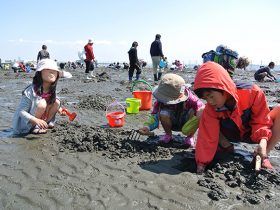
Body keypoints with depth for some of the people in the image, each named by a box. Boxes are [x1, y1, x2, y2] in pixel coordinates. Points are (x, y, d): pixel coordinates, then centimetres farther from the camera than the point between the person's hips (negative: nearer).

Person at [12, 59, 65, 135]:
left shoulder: (52, 90, -7)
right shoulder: (30, 91, -28)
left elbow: (52, 103, 12)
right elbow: (21, 111, -26)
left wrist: (59, 109, -8)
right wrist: (36, 120, -40)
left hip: (40, 121, 7)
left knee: (57, 102, -8)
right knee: (42, 103, -31)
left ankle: (46, 123, 5)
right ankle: (34, 127, -12)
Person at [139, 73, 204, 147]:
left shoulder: (189, 98, -31)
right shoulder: (160, 101, -26)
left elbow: (202, 108, -35)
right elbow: (154, 115, -26)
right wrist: (147, 126, -42)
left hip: (185, 123, 0)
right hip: (172, 123, 1)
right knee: (163, 114, -33)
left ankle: (190, 136, 0)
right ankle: (168, 135, 1)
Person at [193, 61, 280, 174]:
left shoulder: (252, 92, -29)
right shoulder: (210, 109, -23)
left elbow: (261, 121, -19)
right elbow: (207, 137, -20)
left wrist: (263, 141, -37)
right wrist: (202, 163, -20)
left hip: (253, 133, -1)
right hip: (232, 135, 2)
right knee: (201, 113, -17)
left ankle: (263, 156, -19)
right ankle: (227, 147, -2)